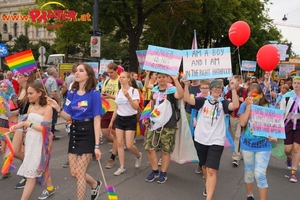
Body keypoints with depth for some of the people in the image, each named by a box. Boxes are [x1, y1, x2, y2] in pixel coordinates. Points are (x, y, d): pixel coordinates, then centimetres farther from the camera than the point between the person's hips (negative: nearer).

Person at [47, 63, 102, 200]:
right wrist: (57, 108, -14)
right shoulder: (71, 93, 4)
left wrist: (97, 145, -16)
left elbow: (97, 120, -14)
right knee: (73, 173, 14)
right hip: (74, 132, 6)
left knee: (80, 173, -1)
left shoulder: (94, 94, -13)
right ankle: (95, 184, 43)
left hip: (87, 133, -6)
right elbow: (68, 117, 6)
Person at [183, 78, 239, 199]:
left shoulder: (223, 103, -1)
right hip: (201, 139, 3)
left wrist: (233, 89, -29)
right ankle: (208, 186, 48)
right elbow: (187, 99, -12)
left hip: (216, 141, -3)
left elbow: (235, 105, -22)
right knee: (204, 166, 22)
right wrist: (186, 85, -26)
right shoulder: (203, 101, 1)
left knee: (211, 170, -10)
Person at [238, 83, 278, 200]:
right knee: (248, 172, 16)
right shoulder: (244, 106, -6)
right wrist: (248, 106, -21)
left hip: (263, 145, -2)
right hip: (247, 144, 2)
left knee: (260, 174, -8)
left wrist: (274, 137, -20)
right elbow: (242, 123, -18)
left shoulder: (268, 107, -7)